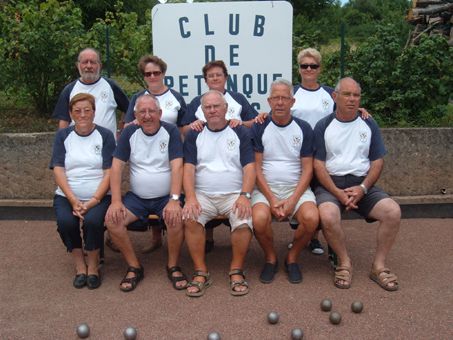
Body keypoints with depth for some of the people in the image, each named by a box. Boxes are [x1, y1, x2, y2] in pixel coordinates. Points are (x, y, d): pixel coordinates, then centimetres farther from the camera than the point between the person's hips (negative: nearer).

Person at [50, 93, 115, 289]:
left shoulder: (105, 135, 3)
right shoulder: (63, 136, 9)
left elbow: (109, 172, -3)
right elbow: (58, 170, 0)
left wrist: (93, 201, -15)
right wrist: (73, 201, -14)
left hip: (98, 197, -2)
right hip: (67, 196, 2)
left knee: (92, 220, -31)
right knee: (65, 221, -27)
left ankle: (93, 266, -4)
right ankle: (79, 265, -2)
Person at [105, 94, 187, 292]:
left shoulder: (171, 131, -4)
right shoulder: (129, 133, 3)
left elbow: (177, 166, -13)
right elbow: (116, 166, -1)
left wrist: (174, 200, -25)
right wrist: (116, 201, -13)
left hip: (166, 197, -2)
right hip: (137, 197, 3)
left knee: (176, 218, -31)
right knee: (112, 219, -21)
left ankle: (173, 266, -6)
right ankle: (134, 267, -4)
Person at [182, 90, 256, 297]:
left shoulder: (240, 133, 9)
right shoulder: (194, 136, 13)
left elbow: (249, 167, 0)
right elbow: (189, 169, 2)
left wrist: (245, 195, -16)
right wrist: (190, 198, -15)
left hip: (234, 194, -1)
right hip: (203, 194, 1)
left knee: (244, 221, -30)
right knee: (191, 218, -29)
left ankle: (236, 271, -10)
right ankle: (201, 272, -16)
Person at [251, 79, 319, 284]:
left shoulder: (304, 129, 6)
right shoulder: (259, 128, 3)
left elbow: (307, 169, 2)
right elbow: (256, 168, -2)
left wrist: (293, 200, -12)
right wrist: (271, 199, -14)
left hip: (297, 188, 1)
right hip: (265, 188, -1)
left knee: (311, 218, -28)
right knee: (259, 219, -31)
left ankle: (292, 259, 2)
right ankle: (270, 258, 0)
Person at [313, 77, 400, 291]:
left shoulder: (369, 125, 11)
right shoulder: (323, 126, 3)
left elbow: (377, 161, 8)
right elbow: (318, 165, -3)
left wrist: (363, 188, -10)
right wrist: (338, 193, -16)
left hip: (362, 184, 3)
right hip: (331, 184, -2)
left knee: (393, 211, -23)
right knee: (328, 216, -33)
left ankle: (379, 265, -5)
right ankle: (344, 262, -7)